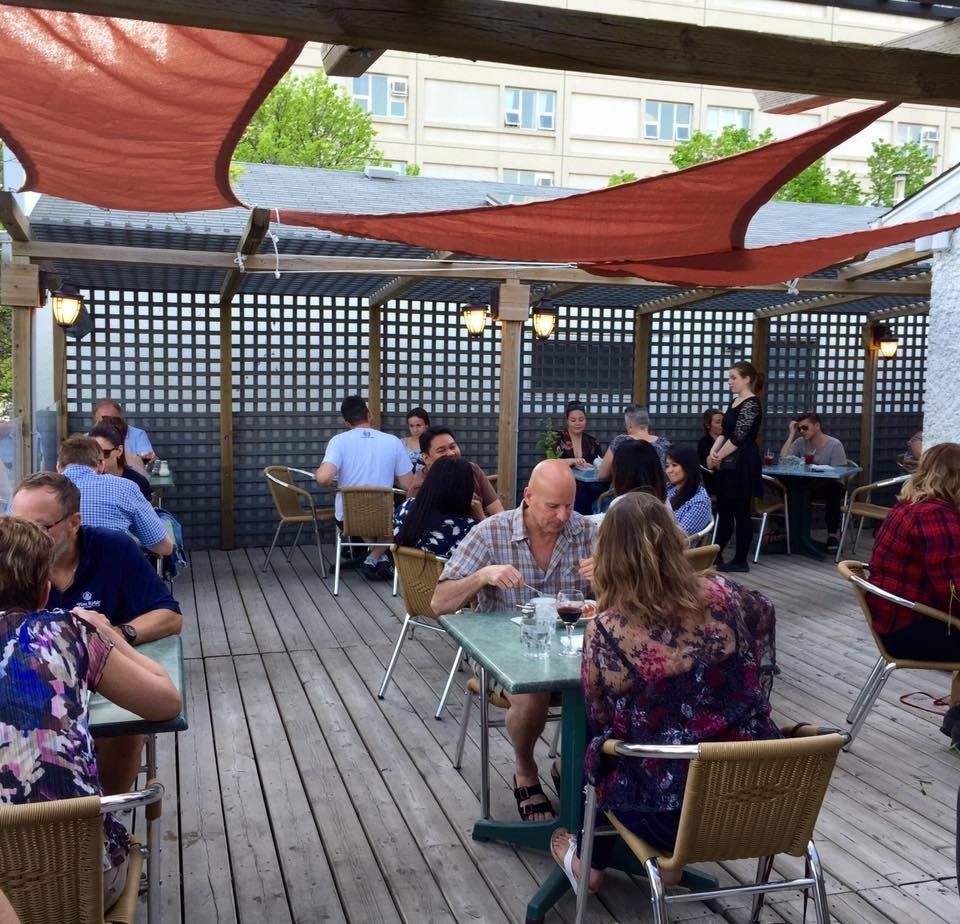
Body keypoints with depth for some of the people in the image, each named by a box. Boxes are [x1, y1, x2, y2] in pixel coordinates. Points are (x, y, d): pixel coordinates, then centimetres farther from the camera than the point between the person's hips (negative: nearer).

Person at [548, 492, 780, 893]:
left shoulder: (604, 633, -18)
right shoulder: (722, 595, -8)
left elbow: (600, 720, 0)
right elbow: (764, 614, 18)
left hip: (670, 810, -3)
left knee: (592, 735, 27)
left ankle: (592, 863, 47)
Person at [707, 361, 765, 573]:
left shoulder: (751, 404, -14)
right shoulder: (735, 401, 14)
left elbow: (738, 438, -18)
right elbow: (725, 432, 13)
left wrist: (718, 457, -9)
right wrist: (713, 452, -3)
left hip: (743, 465, -9)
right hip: (729, 466, 9)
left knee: (741, 512, -1)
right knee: (723, 511, 14)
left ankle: (740, 560, 8)